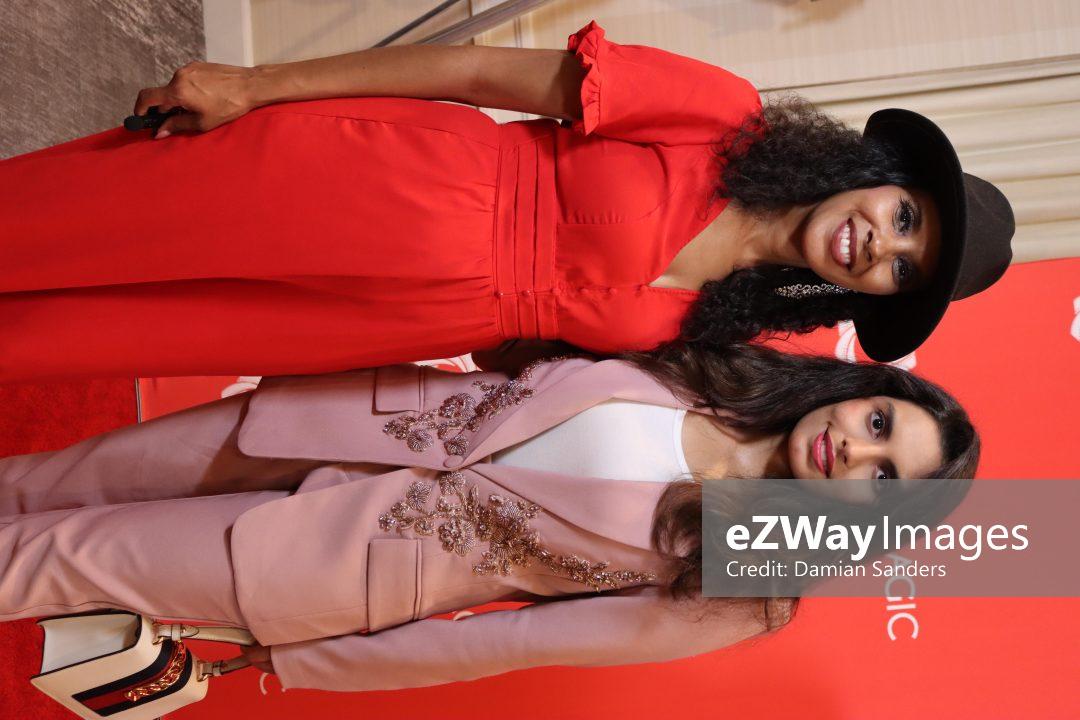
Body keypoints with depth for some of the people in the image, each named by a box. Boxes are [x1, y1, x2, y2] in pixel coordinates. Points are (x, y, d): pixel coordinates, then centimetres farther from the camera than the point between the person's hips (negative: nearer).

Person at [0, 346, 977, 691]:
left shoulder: (738, 595, -17)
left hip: (378, 559, -3)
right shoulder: (723, 359, -8)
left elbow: (520, 643, -15)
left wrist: (291, 662, -9)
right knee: (104, 471, 14)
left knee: (87, 552, 6)